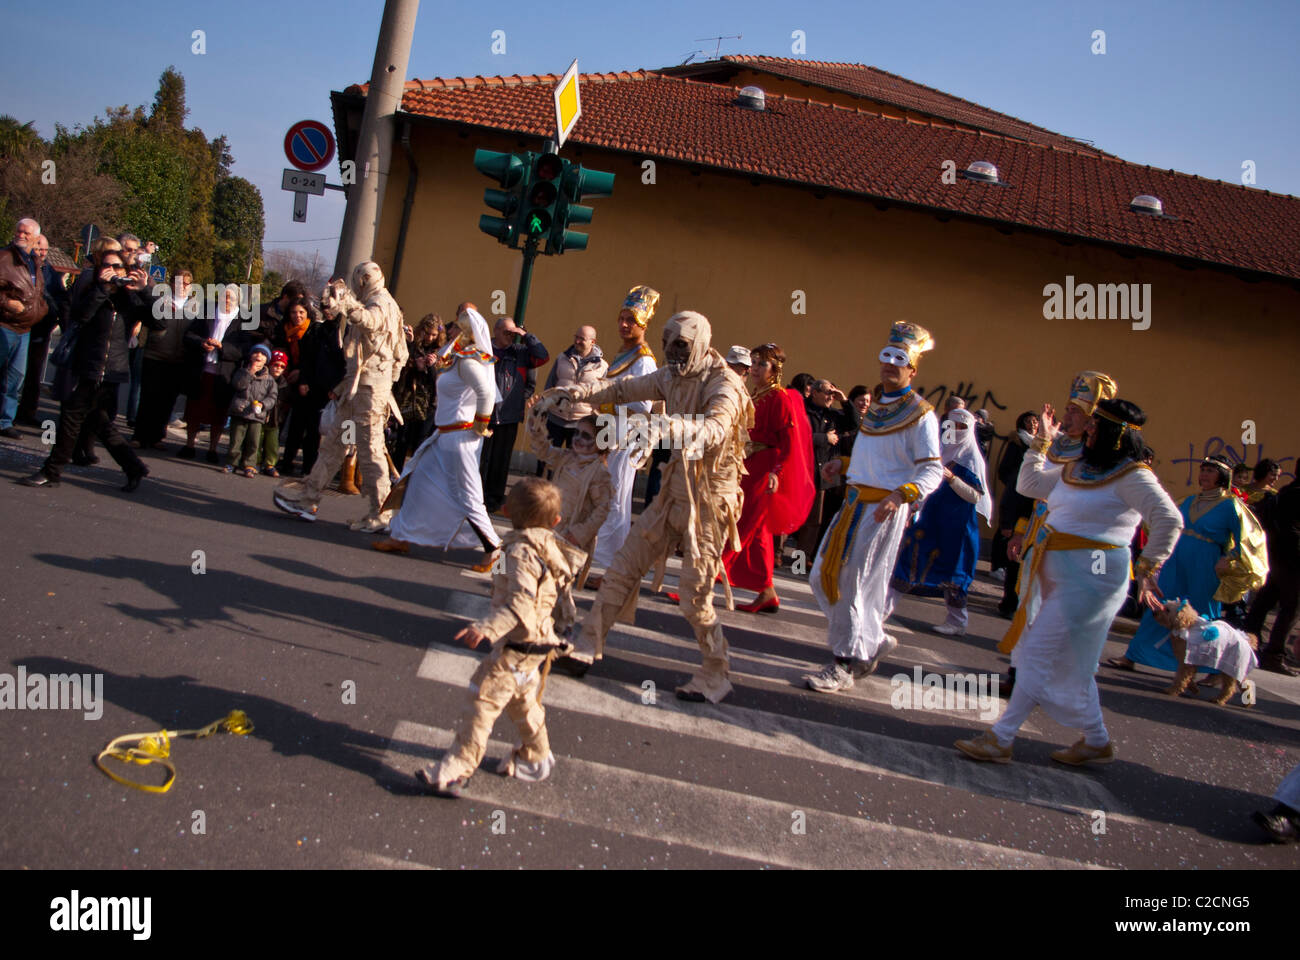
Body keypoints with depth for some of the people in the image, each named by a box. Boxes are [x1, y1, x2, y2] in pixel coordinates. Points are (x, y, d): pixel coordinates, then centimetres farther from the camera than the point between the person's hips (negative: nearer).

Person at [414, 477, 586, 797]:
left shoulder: (521, 552, -23)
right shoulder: (547, 546, 4)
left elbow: (521, 605, -31)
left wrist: (487, 627, -40)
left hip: (517, 646, -10)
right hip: (537, 642, 10)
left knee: (483, 702, -8)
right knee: (521, 700, 26)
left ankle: (454, 771, -6)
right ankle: (535, 758, 43)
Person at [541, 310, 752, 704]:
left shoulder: (723, 384, -18)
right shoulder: (672, 377, 5)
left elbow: (714, 429, -37)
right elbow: (623, 389, 11)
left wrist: (667, 425, -55)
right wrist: (573, 392, -4)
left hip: (708, 499, -7)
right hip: (674, 491, 7)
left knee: (694, 597, -4)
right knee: (624, 565, 6)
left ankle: (715, 677, 16)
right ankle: (586, 648, 18)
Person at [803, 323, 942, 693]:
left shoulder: (920, 415, -8)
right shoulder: (874, 405, 16)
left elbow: (932, 471, -12)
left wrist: (901, 495, -28)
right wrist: (842, 463, 10)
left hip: (885, 508, -8)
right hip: (855, 502, 8)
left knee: (858, 583, -4)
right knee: (824, 576, 8)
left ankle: (846, 664, 9)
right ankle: (874, 641, 26)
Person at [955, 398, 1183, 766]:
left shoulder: (1131, 476, -12)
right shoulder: (1077, 470, 13)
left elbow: (1169, 520, -18)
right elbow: (1029, 484, 23)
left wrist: (1148, 567, -16)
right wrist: (1042, 443, 20)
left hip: (1090, 578, -9)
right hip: (1060, 575, 9)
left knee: (1039, 655, -8)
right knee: (1070, 663, 15)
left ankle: (1001, 739, -3)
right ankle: (1097, 742, 28)